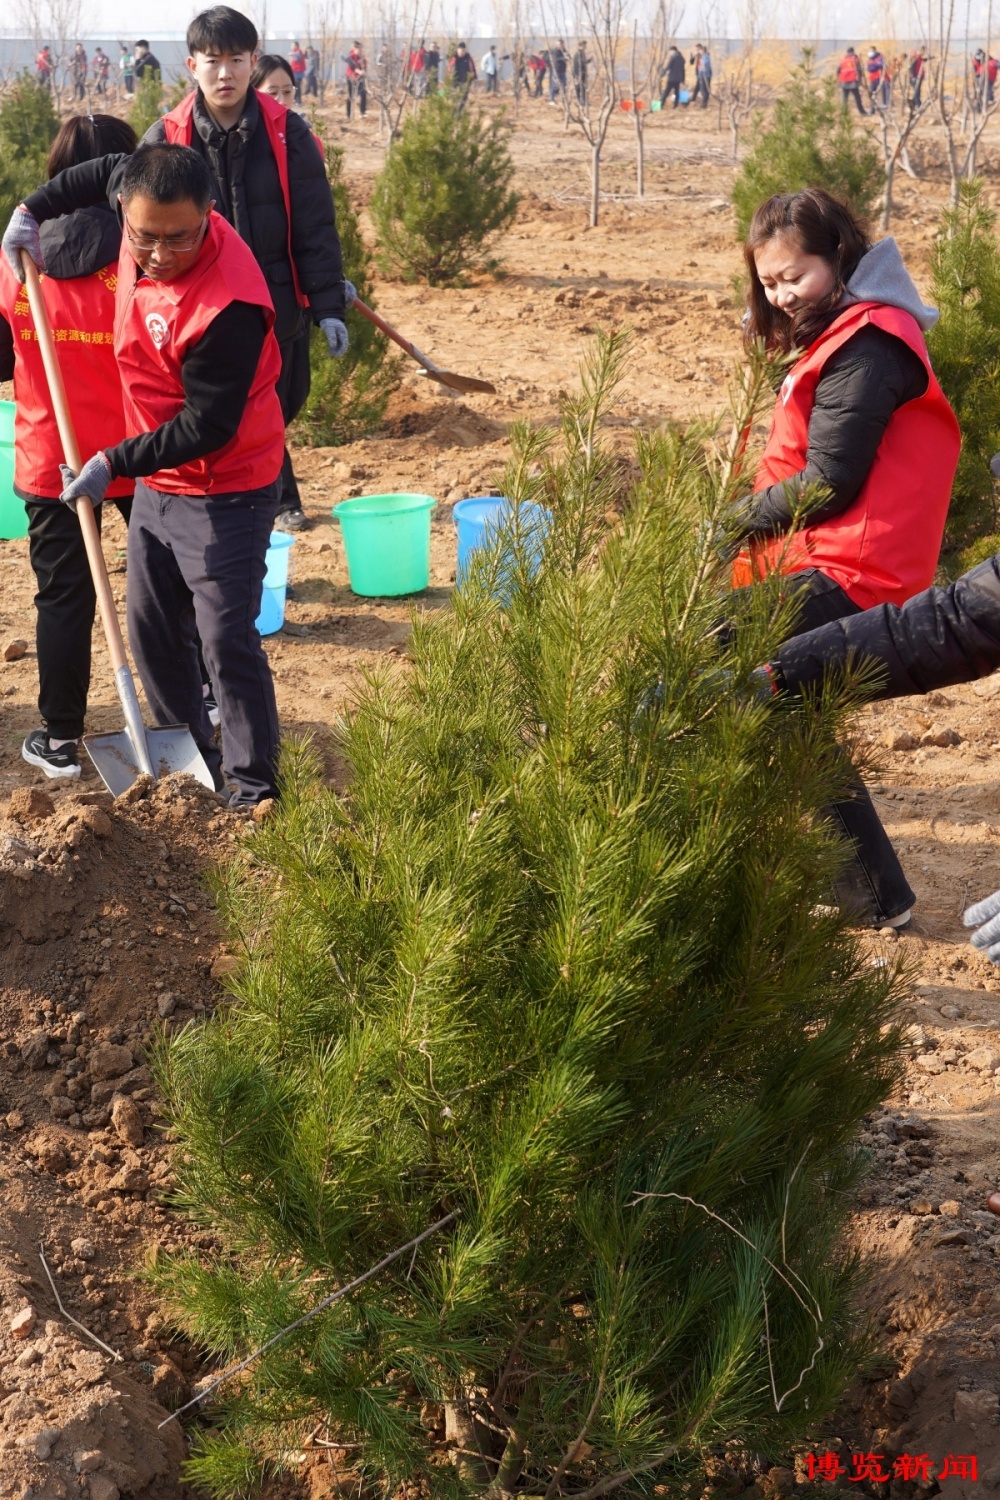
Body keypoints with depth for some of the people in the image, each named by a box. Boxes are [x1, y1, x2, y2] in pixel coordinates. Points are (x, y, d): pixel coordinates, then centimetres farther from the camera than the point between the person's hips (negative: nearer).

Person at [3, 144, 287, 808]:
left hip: (224, 492, -8)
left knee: (226, 640, -7)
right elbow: (105, 172, 17)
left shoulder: (229, 305, -31)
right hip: (158, 480, 8)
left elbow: (207, 427, -25)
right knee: (151, 627, 15)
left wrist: (115, 464, -21)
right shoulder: (145, 216, -8)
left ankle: (253, 784, 6)